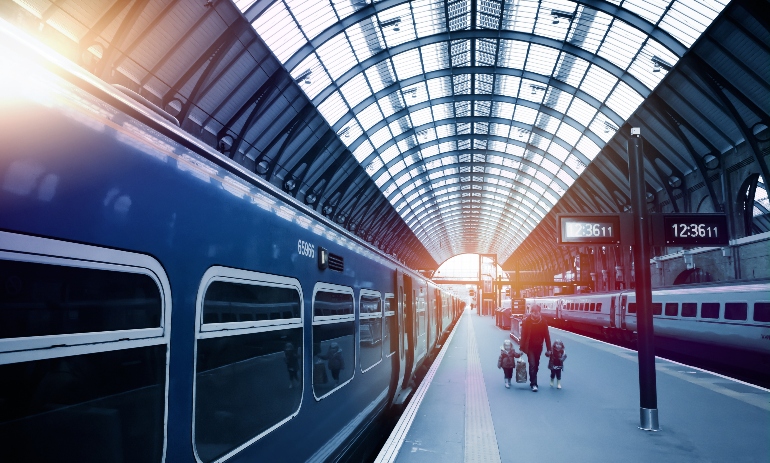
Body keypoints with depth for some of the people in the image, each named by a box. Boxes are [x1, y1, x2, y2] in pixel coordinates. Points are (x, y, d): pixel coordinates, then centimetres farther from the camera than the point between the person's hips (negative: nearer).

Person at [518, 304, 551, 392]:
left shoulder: (543, 322, -10)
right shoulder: (527, 321, -16)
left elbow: (547, 335, -6)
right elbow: (523, 335, -13)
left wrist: (548, 349, -6)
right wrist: (522, 347, -13)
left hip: (538, 347, 3)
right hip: (530, 347, -3)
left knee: (536, 365, 15)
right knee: (532, 365, -7)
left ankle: (532, 381, 33)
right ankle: (534, 384, -1)